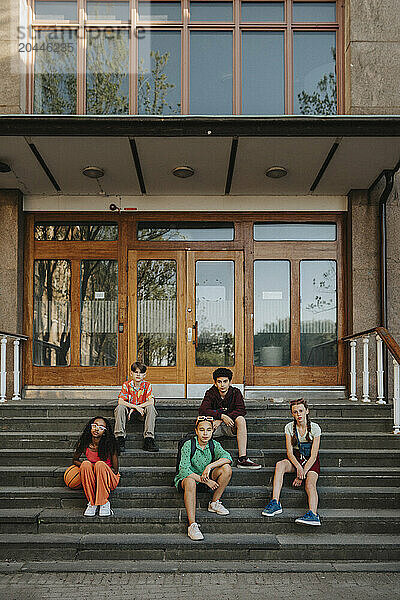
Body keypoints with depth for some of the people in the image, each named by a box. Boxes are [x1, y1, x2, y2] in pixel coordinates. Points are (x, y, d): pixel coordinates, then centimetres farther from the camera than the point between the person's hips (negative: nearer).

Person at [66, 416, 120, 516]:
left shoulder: (109, 444, -16)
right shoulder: (84, 444, -9)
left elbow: (115, 470, -11)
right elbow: (75, 460, 9)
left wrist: (96, 467, -19)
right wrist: (85, 465, -12)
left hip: (109, 480, -2)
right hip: (91, 481, 2)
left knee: (100, 464, -32)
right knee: (86, 464, -28)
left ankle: (104, 503, -22)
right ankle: (92, 503, -20)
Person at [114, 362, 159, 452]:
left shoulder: (147, 385, -5)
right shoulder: (126, 385, -6)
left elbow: (151, 401, -19)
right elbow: (120, 401, -17)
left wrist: (134, 409, -25)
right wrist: (136, 407, -28)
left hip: (142, 412, 0)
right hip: (129, 408, 0)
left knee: (150, 407, -30)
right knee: (120, 407, -30)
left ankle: (149, 440, -33)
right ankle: (120, 439, -32)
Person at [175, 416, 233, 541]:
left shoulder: (214, 445, -4)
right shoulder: (188, 445, -16)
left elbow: (228, 458, -22)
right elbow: (184, 470, -26)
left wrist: (210, 466, -35)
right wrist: (205, 480, -33)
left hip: (207, 480, 4)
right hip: (184, 479, -4)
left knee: (226, 468, -20)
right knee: (190, 481, -40)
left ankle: (214, 503, -4)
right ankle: (192, 525, -40)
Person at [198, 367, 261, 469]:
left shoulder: (236, 392, -4)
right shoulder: (210, 393, -6)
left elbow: (241, 410, -16)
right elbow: (203, 410, -20)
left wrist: (220, 421, -26)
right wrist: (222, 416, -33)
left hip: (230, 426, 1)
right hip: (216, 426, -1)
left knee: (240, 419, -30)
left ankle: (242, 458, -35)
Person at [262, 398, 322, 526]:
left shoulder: (315, 428, -10)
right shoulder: (289, 428, -2)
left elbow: (313, 455, -13)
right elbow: (289, 452, -7)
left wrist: (302, 474, -21)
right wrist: (298, 467, -26)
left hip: (311, 462, -2)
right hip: (295, 460, 2)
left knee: (310, 483, -31)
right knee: (280, 465, -30)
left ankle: (313, 514, -54)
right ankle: (275, 503, -35)